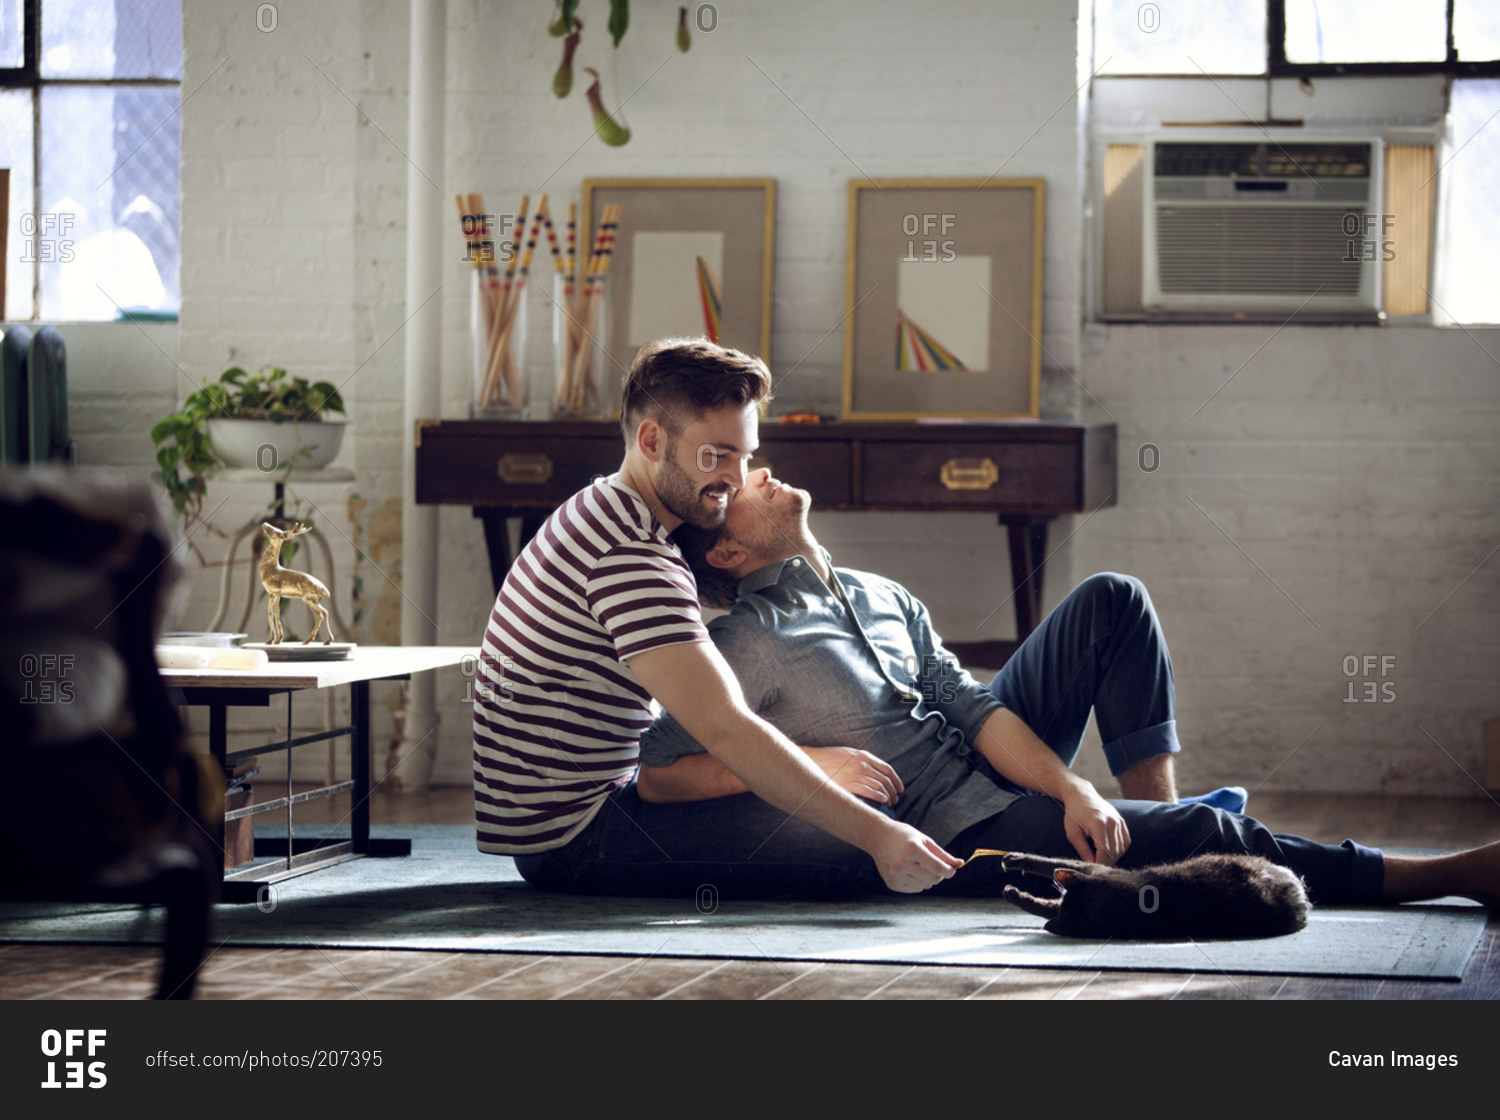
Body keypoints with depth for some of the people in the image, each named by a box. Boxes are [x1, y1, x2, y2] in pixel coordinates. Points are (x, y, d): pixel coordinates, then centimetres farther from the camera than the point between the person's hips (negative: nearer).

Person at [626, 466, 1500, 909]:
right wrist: (805, 763, -20)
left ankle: (1154, 810, -2)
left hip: (992, 771, 8)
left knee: (1113, 602, 2)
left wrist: (1072, 788, -10)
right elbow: (655, 775, -16)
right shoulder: (744, 646, -8)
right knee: (1214, 836, -20)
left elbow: (973, 708, 6)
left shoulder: (884, 600, 14)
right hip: (953, 837, -8)